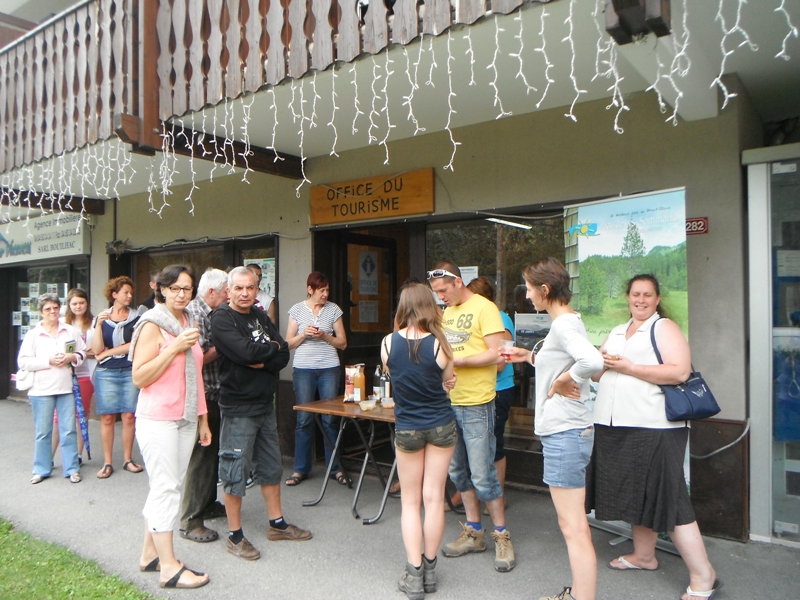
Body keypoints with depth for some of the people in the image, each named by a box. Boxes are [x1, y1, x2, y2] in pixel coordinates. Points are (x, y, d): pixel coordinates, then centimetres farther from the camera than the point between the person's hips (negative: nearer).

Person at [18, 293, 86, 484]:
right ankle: (42, 469, 22)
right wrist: (48, 361, -14)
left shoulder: (70, 331, 5)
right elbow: (23, 361, -5)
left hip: (66, 388, 1)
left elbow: (82, 352, 12)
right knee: (43, 431, 8)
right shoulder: (33, 334, 0)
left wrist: (72, 357, -9)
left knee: (69, 430, 4)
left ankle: (72, 468, 13)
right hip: (41, 390, -1)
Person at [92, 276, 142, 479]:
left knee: (129, 416, -1)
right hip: (106, 373, 0)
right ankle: (107, 463, 9)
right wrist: (99, 325, -11)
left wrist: (108, 352, -4)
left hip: (130, 372, 0)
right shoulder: (101, 317, 7)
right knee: (107, 417, 1)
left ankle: (128, 459, 10)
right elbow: (97, 350, -1)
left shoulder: (135, 317, 4)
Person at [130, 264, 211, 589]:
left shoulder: (189, 324, 14)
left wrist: (203, 419, 18)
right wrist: (175, 347, -20)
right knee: (165, 488, -4)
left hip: (186, 419, 7)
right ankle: (169, 567, 2)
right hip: (158, 419, -7)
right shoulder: (153, 324, -8)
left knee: (167, 487, 11)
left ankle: (150, 553, 23)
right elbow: (139, 377, -14)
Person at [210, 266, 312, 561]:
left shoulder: (261, 317, 10)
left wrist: (262, 362, -16)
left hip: (265, 402, 7)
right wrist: (272, 347, -8)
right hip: (237, 407, -7)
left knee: (271, 466, 16)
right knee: (235, 470, 2)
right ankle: (235, 536, 16)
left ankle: (277, 524, 30)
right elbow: (246, 351, -25)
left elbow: (283, 356, 2)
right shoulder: (222, 318, -10)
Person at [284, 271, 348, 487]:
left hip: (329, 368, 0)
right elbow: (288, 343, 6)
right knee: (304, 419, 2)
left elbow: (342, 343, 5)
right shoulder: (297, 309, 5)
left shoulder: (333, 309, 6)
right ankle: (301, 469, 14)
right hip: (303, 369, 0)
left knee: (331, 418, 2)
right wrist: (304, 334, -11)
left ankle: (335, 468, 13)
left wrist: (324, 336, -10)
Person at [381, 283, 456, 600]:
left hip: (406, 428, 0)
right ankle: (429, 569, 22)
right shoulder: (439, 343, -13)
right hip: (441, 425, 0)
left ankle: (414, 574, 13)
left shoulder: (388, 343, -9)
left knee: (410, 501, 12)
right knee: (434, 497, 9)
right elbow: (447, 379, -2)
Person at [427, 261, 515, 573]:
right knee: (459, 471, 14)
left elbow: (496, 354, -17)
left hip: (476, 404, -8)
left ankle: (502, 537, 15)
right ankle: (473, 532, 27)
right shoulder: (447, 312, 14)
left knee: (482, 475, -2)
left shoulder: (484, 308, -10)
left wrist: (455, 361, -18)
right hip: (449, 401, 8)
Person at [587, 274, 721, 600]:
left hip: (654, 428, -7)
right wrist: (602, 364, -4)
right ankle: (644, 555, 33)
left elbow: (680, 372, -18)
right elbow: (596, 370, 19)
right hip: (614, 427, 7)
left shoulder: (665, 328, -3)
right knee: (634, 492, 17)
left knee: (665, 496, -6)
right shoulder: (616, 333, 18)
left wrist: (629, 368, -17)